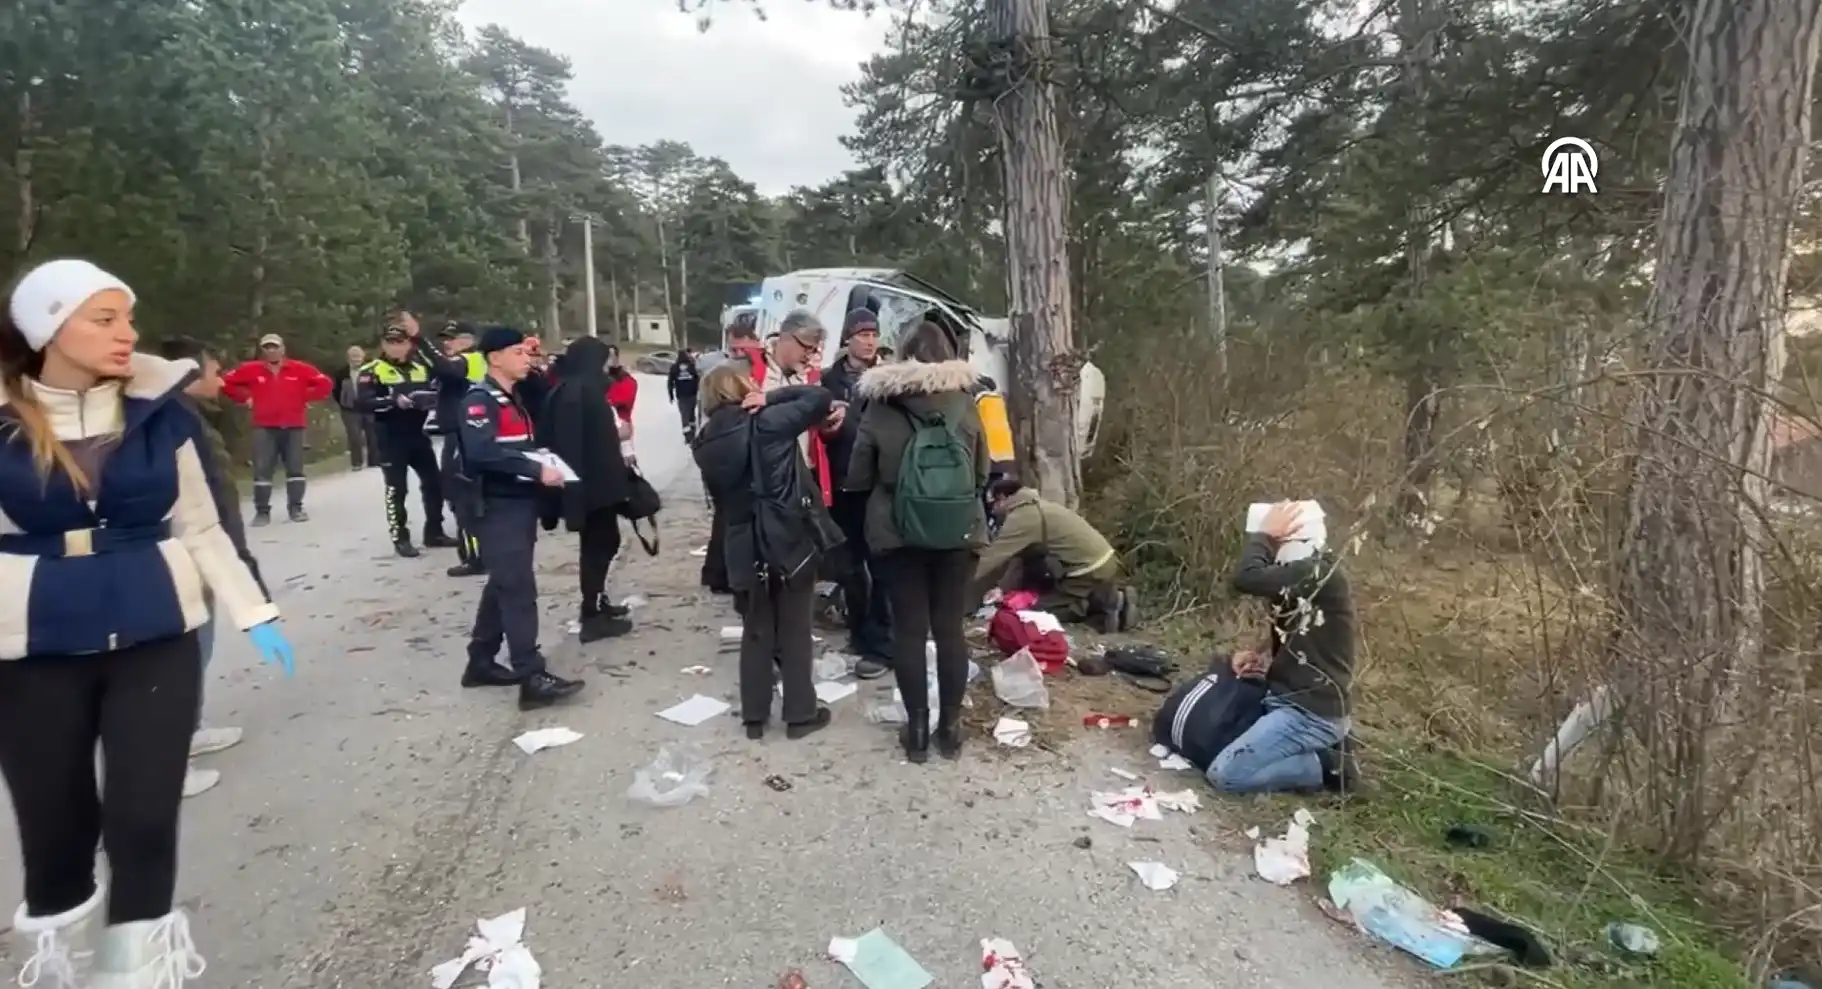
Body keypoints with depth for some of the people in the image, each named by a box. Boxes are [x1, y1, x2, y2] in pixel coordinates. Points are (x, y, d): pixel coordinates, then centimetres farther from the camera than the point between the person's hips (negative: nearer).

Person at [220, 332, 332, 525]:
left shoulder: (299, 369, 0)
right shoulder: (251, 370, 2)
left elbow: (325, 384, 1)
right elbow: (226, 382, 8)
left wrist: (306, 398, -1)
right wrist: (245, 398, 3)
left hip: (293, 426, 0)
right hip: (264, 427, 0)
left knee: (295, 468, 5)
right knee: (262, 469, -2)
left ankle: (296, 508, 13)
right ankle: (262, 511, 3)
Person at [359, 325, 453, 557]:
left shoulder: (421, 367, 14)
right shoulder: (372, 371, -4)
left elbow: (436, 389, 17)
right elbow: (365, 402, -16)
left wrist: (432, 396, -6)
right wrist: (394, 401, -30)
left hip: (418, 434, 6)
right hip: (391, 438, -5)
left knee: (434, 482, 9)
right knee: (397, 489, -2)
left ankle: (434, 532, 21)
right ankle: (400, 539, 6)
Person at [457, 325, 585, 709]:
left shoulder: (514, 398, 16)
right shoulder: (480, 400, -13)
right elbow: (482, 452, -27)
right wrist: (537, 470, -28)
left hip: (521, 504, 9)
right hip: (498, 508, -9)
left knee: (503, 585, 16)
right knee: (518, 588, -11)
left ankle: (481, 663, 28)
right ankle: (532, 678, -10)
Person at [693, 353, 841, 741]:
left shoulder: (706, 440, 5)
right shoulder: (768, 422, -11)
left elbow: (719, 494, 11)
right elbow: (821, 398, -6)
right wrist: (770, 397, -4)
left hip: (744, 546, 4)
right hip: (791, 539, -4)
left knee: (756, 632, 16)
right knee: (796, 630, 8)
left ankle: (754, 716, 23)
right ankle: (801, 714, 18)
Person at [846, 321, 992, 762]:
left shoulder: (880, 407, -6)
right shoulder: (965, 403, -2)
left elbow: (857, 478, 1)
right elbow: (984, 471, 7)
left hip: (899, 533, -1)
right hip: (958, 532, 2)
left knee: (909, 629, 8)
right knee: (950, 628, 10)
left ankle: (917, 728, 15)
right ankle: (950, 726, 19)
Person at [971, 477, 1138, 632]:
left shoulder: (1021, 516, -14)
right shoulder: (1033, 508, 15)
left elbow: (991, 562, -14)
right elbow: (1017, 560, 14)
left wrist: (964, 600, -6)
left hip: (1092, 573, -9)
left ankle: (1100, 604, -6)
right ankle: (1105, 598, 12)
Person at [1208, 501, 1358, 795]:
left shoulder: (1318, 572, -18)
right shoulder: (1302, 577, 13)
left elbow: (1246, 578, -31)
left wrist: (1264, 533, -15)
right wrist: (1260, 658, 4)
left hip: (1310, 713, -10)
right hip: (1292, 701, 10)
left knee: (1225, 774, -17)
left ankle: (1328, 767, -2)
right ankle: (1323, 749, 14)